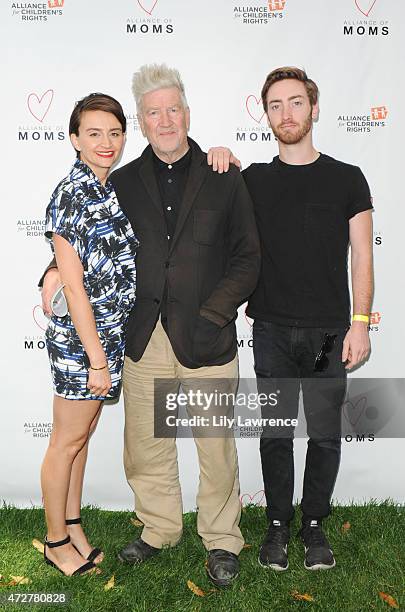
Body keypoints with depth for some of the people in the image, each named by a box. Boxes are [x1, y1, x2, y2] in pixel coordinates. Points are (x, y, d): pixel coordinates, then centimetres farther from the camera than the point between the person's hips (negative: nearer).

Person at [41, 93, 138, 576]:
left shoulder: (114, 188, 7)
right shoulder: (69, 196, -16)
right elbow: (74, 286, -18)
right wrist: (96, 359, -18)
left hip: (112, 332, 8)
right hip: (79, 337, -7)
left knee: (82, 436, 18)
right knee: (68, 440, 8)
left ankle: (73, 526, 34)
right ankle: (56, 541, 26)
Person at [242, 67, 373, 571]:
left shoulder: (347, 178, 4)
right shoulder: (253, 180, 7)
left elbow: (361, 256, 3)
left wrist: (360, 323, -5)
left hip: (329, 331, 0)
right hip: (272, 331, 1)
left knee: (325, 433, 7)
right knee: (275, 432, 8)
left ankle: (314, 525, 25)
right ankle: (278, 524, 25)